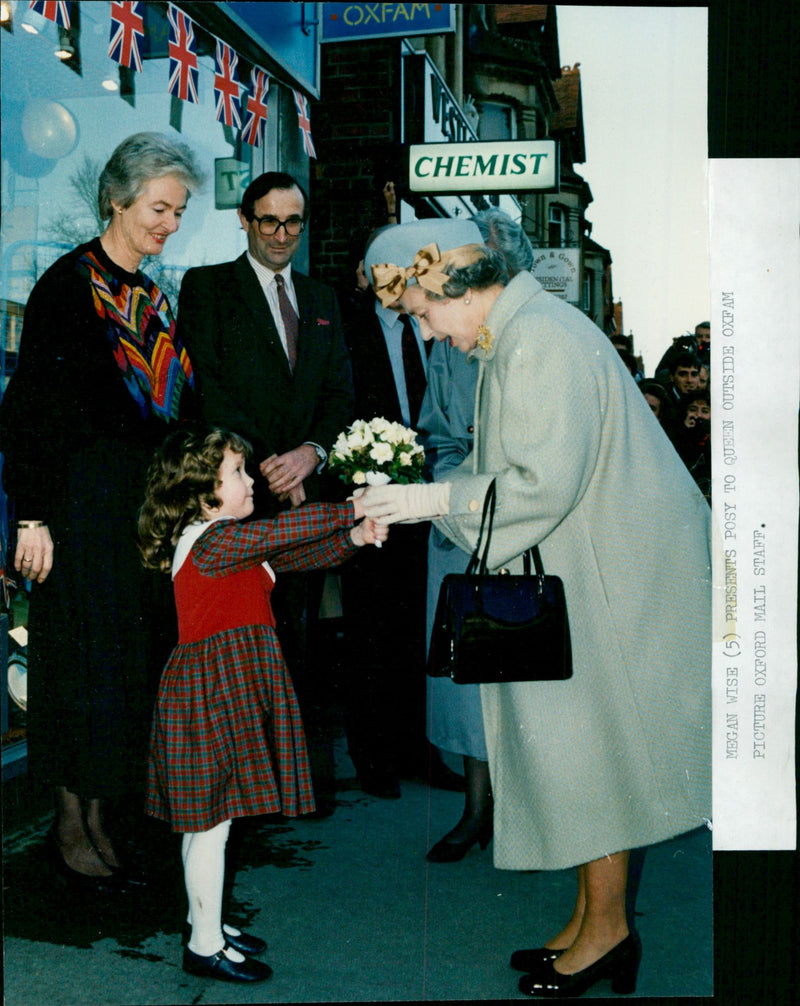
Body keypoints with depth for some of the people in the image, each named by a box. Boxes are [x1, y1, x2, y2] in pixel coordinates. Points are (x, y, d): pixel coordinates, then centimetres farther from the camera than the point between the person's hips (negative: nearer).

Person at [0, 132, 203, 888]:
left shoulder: (153, 299, 13)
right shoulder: (68, 284, -8)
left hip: (149, 503, 7)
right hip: (83, 503, -7)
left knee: (139, 653, 8)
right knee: (84, 656, -1)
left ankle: (98, 818, 20)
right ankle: (71, 827, 13)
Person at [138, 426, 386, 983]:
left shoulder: (236, 542, 15)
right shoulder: (210, 540, -17)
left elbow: (295, 555, 10)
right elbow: (283, 530, -28)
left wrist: (353, 538, -4)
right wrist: (350, 510, -23)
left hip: (226, 689, 10)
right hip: (211, 688, -10)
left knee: (205, 817, 18)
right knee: (212, 820, -2)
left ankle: (207, 923, 29)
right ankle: (205, 945, 8)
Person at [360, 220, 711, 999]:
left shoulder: (541, 342, -20)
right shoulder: (508, 341, 12)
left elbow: (545, 483, -25)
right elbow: (507, 468, 15)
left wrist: (435, 499, -18)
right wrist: (416, 494, 5)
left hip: (607, 579, -10)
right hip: (574, 571, 10)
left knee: (587, 743, 0)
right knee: (576, 747, 14)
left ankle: (605, 927, 16)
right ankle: (593, 921, 25)